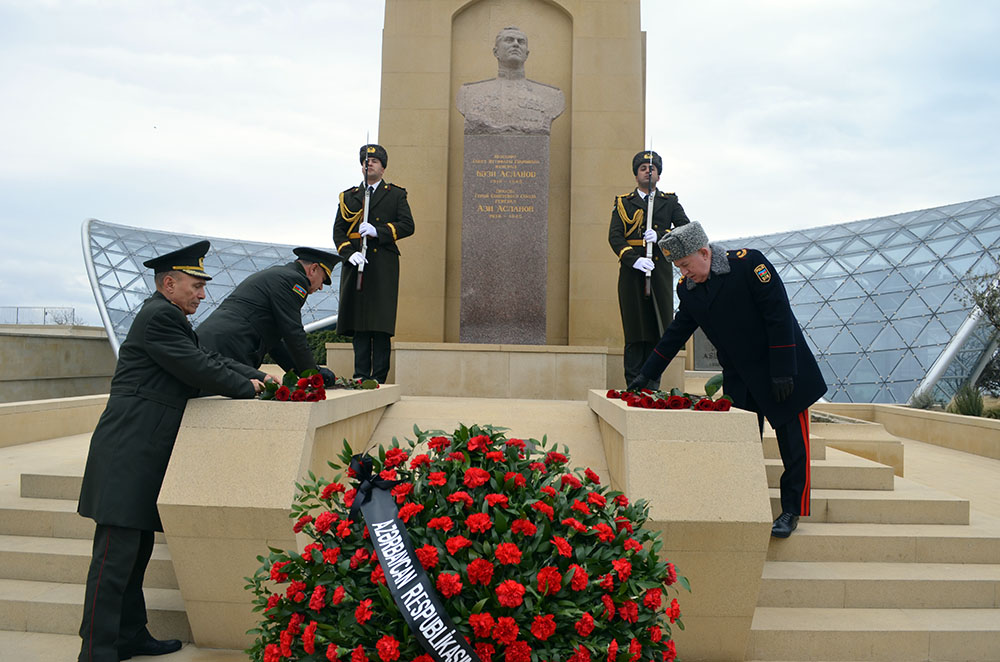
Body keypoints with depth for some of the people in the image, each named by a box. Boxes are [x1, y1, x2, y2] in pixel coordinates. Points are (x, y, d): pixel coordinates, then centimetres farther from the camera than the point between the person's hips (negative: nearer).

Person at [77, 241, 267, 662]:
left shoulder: (170, 319, 20)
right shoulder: (158, 316, -13)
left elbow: (211, 359, 21)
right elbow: (198, 369, -16)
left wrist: (256, 376, 10)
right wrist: (248, 388, -4)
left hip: (142, 454, 11)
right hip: (129, 453, -11)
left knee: (137, 548, 15)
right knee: (116, 555, -8)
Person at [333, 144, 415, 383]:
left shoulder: (396, 194, 13)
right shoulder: (349, 196, 19)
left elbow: (407, 225, 0)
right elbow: (338, 231, 12)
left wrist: (378, 231, -13)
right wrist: (349, 253, -7)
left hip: (384, 268, -2)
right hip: (356, 266, 3)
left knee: (381, 322, -6)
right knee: (358, 322, 0)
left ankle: (379, 377, -4)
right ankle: (360, 376, 4)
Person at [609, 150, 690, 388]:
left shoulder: (669, 202, 17)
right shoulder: (623, 202, 12)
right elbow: (614, 236, 0)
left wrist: (660, 235, -11)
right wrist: (634, 259, -15)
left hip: (660, 268, 1)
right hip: (632, 270, -1)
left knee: (657, 326, -1)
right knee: (635, 326, -3)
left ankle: (652, 384, 3)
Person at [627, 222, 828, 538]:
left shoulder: (749, 263, -18)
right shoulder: (688, 288, -1)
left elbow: (779, 316, -19)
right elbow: (676, 333, 8)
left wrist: (783, 371, -20)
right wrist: (647, 374, 7)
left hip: (782, 372, -5)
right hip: (739, 379, 5)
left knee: (793, 443, 1)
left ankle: (792, 511, 13)